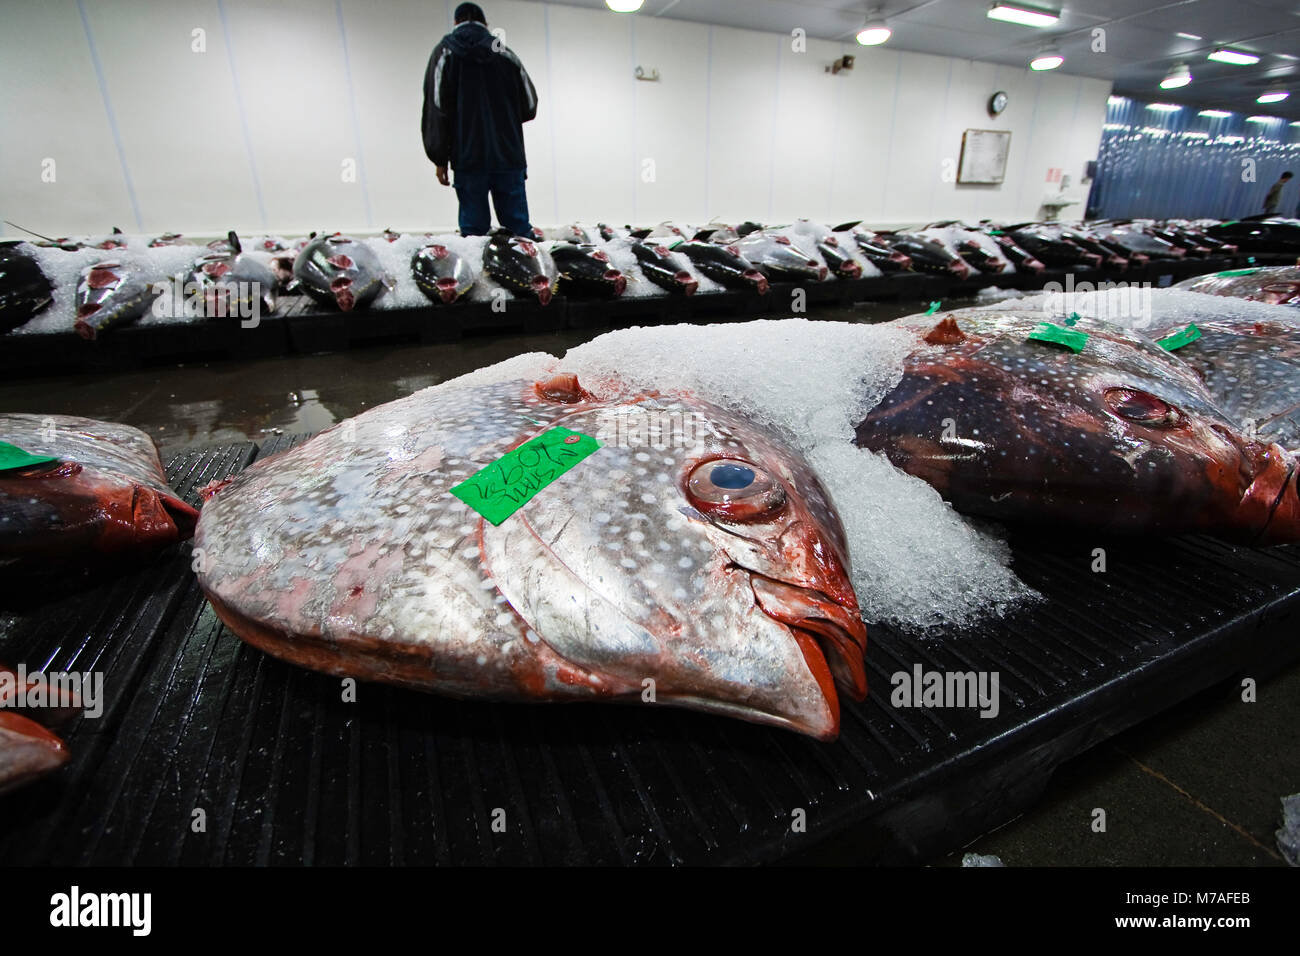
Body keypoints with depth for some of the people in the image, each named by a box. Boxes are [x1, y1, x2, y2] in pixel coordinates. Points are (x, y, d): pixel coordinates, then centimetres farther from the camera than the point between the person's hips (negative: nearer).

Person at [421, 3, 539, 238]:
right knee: (519, 227, 0)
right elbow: (529, 106, 14)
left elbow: (437, 108, -1)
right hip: (509, 157, 2)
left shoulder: (445, 52, 8)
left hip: (468, 159, -1)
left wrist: (440, 158, 1)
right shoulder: (505, 53, 13)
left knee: (473, 228, -1)